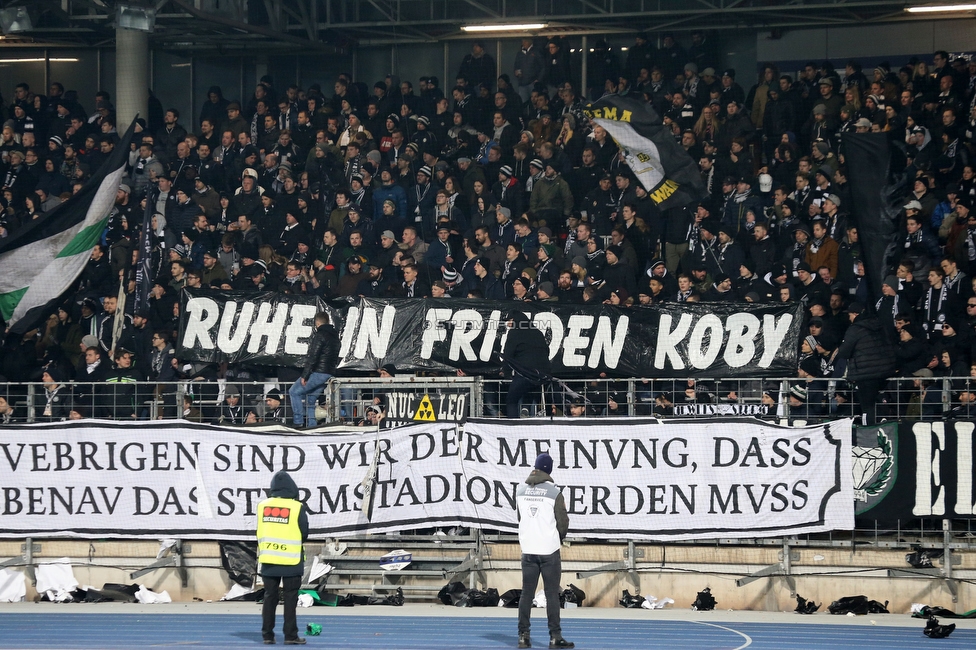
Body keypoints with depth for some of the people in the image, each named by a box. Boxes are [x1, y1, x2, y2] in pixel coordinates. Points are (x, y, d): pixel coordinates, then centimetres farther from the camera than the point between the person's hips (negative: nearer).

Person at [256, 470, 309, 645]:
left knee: (269, 598, 10)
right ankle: (290, 635, 0)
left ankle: (267, 635, 10)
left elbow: (261, 532, 5)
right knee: (290, 598, 3)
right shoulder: (296, 508, -11)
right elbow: (304, 534, -4)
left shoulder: (262, 506, -1)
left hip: (268, 560, 3)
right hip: (291, 560, -3)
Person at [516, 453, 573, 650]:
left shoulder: (521, 491, 3)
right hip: (549, 551, -4)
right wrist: (559, 537, 16)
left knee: (527, 593, 8)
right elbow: (563, 522, -5)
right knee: (552, 594, 0)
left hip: (528, 550, 4)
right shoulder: (554, 493, -10)